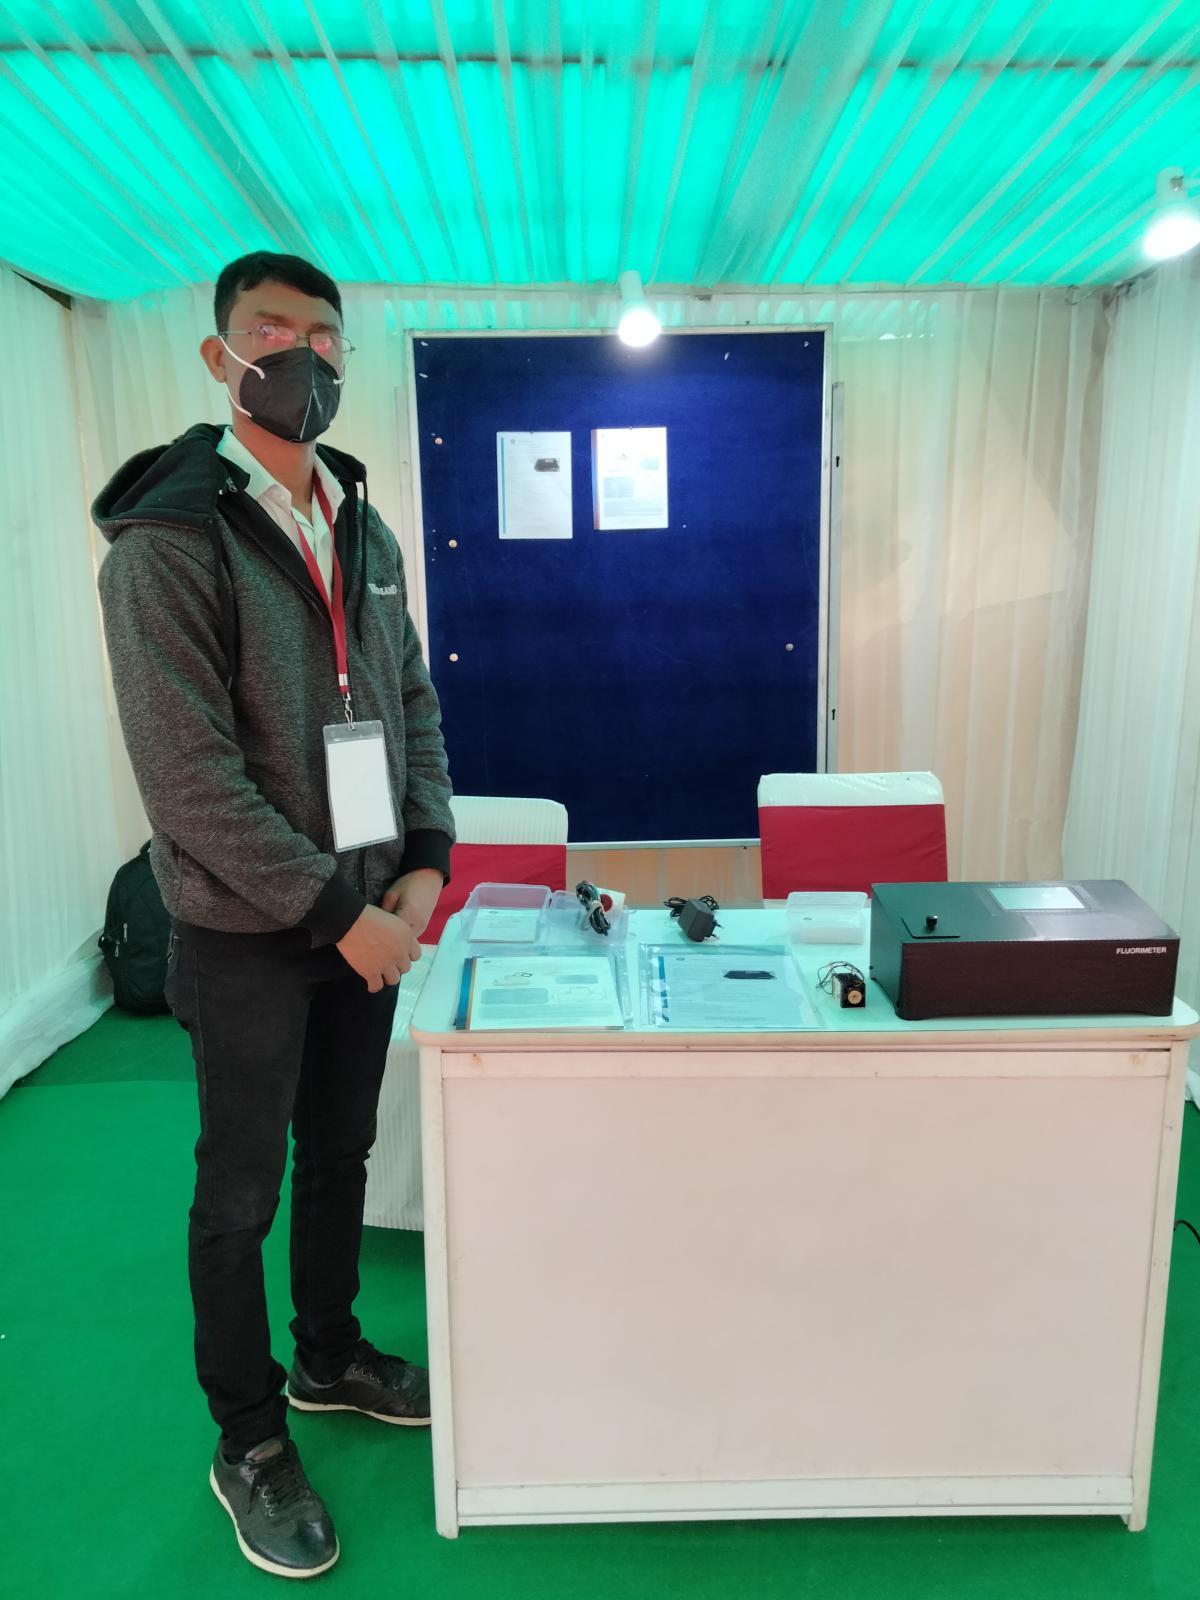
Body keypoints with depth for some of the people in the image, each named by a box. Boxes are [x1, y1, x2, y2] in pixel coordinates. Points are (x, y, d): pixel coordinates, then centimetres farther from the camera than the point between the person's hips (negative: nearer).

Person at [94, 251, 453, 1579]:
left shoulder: (365, 533, 9)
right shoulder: (169, 538, -13)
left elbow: (413, 705, 11)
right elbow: (189, 777, -19)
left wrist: (423, 861, -2)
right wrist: (336, 913, -19)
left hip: (364, 917, 7)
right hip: (246, 938, -6)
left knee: (341, 1154, 21)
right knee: (242, 1191, 10)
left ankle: (330, 1359, 44)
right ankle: (247, 1443, 31)